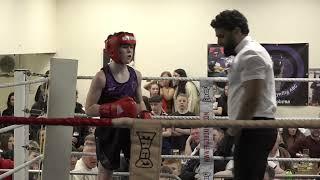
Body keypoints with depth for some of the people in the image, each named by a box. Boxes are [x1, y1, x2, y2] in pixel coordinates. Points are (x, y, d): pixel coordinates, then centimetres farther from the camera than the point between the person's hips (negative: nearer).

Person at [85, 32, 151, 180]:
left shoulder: (135, 75, 3)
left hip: (131, 128, 4)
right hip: (108, 130, -4)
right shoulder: (102, 77, -12)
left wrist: (144, 113, -2)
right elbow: (89, 109, -12)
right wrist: (113, 109, -24)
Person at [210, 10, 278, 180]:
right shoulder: (247, 52, 21)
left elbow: (252, 98, -21)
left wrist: (235, 129, -13)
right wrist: (235, 128, 20)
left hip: (254, 129, -11)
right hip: (257, 128, 11)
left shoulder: (250, 54, -13)